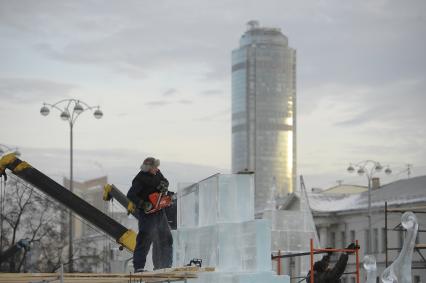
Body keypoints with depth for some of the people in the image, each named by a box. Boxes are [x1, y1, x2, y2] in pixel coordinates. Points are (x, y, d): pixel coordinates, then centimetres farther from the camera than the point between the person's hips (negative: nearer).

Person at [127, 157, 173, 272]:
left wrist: (164, 185, -5)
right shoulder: (140, 179, -17)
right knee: (145, 239, -15)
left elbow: (164, 181, 19)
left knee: (166, 239, 14)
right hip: (147, 213, -9)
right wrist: (143, 204, -33)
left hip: (159, 212, 9)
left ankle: (165, 266, 24)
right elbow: (130, 195, -23)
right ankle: (138, 266, -17)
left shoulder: (157, 173, 5)